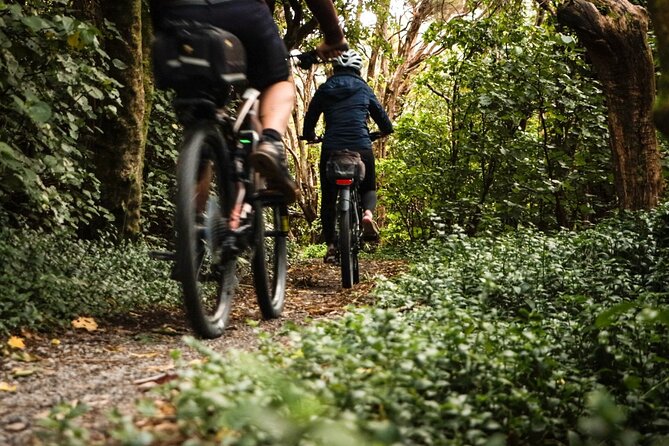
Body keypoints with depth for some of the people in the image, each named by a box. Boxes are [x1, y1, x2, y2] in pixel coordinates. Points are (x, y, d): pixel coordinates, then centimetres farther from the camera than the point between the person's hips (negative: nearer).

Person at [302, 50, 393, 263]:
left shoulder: (324, 89, 9)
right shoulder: (364, 89, 9)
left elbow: (310, 116, 13)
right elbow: (380, 114, 16)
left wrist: (309, 136, 34)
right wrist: (386, 130, 38)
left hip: (331, 149, 0)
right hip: (361, 148, 0)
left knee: (328, 199, 13)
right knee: (368, 188, 22)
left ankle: (330, 245, 5)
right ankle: (368, 213, -12)